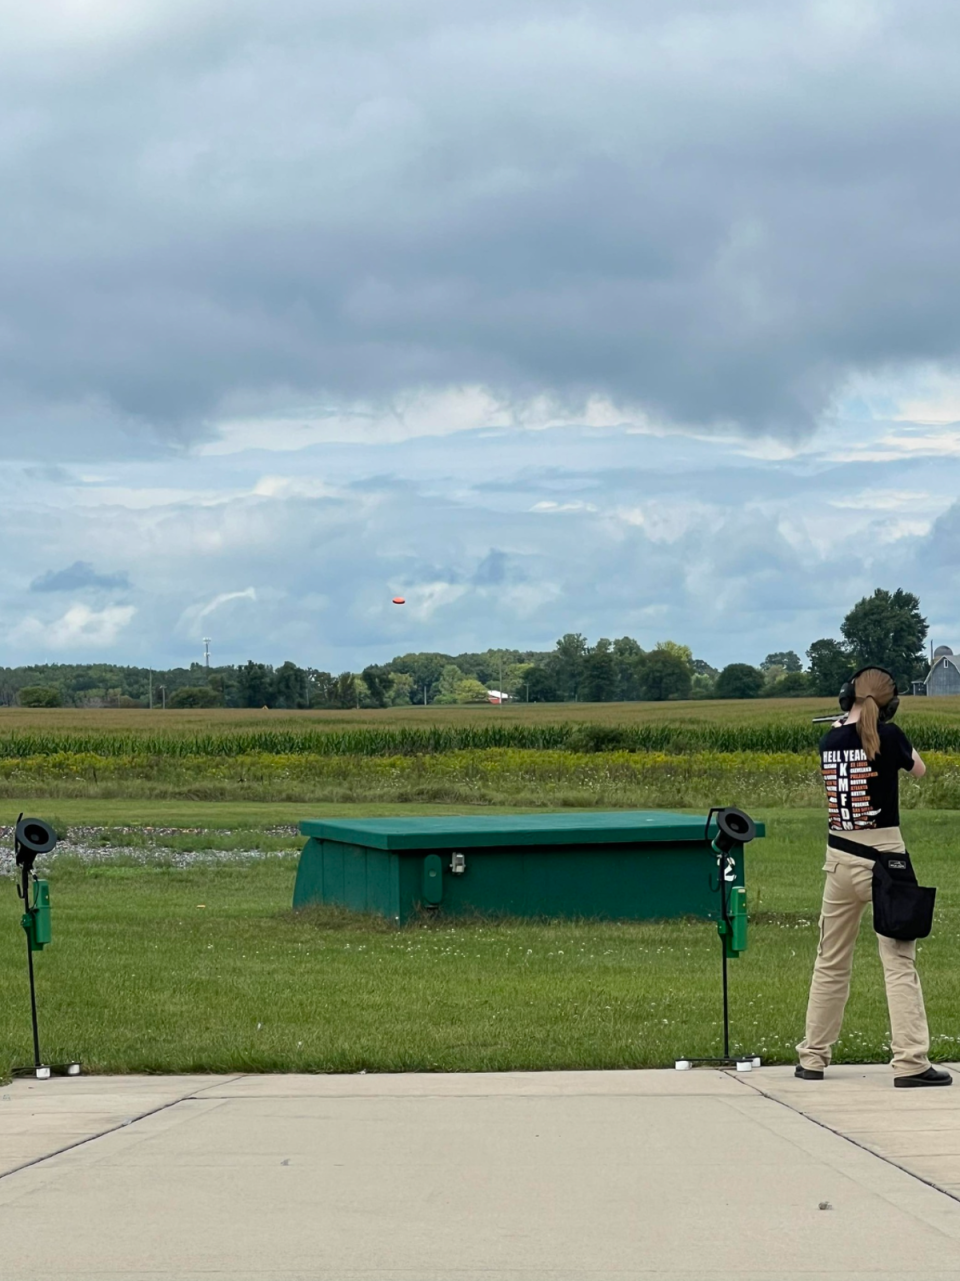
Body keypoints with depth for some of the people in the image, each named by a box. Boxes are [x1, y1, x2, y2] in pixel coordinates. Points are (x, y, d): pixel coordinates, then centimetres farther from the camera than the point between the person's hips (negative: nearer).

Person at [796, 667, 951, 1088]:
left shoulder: (829, 740, 2)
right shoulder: (888, 735, -10)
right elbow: (919, 769, 9)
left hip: (840, 859, 5)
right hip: (883, 856, -5)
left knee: (831, 962, 15)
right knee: (899, 962, -4)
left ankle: (813, 1058, 20)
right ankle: (910, 1063, -9)